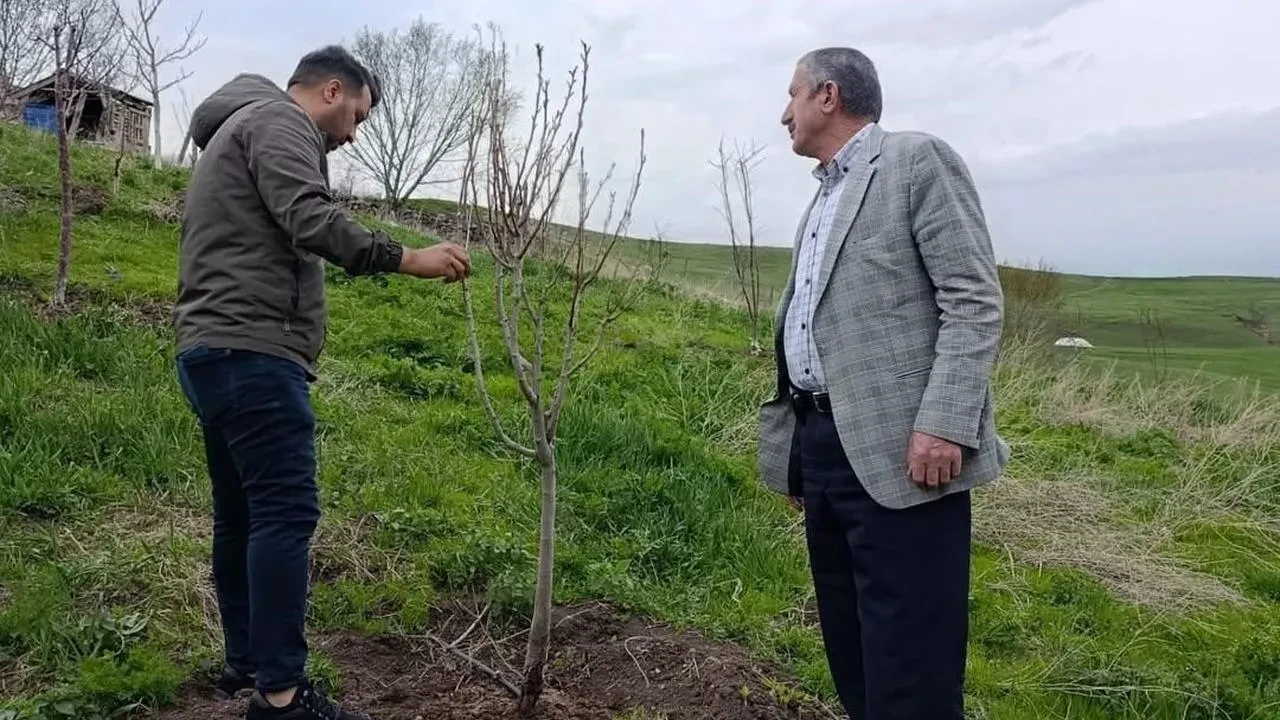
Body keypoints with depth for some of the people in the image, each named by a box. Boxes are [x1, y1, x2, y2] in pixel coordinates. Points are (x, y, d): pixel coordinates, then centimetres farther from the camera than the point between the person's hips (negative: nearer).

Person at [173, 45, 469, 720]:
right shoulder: (277, 119, -3)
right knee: (286, 513, -13)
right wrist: (409, 259, -19)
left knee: (242, 512, 13)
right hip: (251, 352, -11)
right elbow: (310, 221, -20)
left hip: (214, 351, 11)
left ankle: (245, 661, 22)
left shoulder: (242, 127, 29)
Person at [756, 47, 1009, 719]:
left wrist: (944, 423, -22)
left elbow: (975, 300, -11)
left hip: (898, 450, -9)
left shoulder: (918, 159, -2)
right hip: (822, 446, 9)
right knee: (851, 656, 16)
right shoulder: (824, 196, 24)